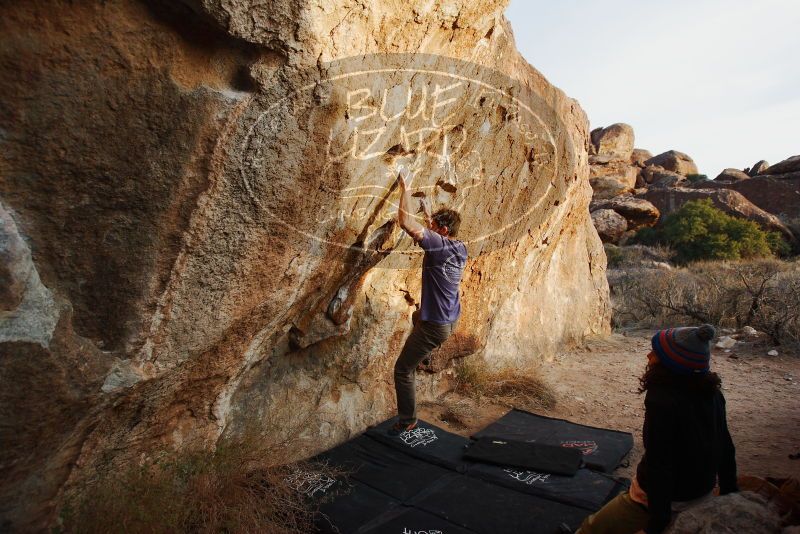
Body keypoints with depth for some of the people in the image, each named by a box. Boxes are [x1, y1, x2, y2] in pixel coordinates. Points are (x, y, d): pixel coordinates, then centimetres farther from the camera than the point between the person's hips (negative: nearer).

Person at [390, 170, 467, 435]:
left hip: (435, 325, -9)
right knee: (418, 314, 42)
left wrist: (405, 191, -18)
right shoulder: (461, 249, 1)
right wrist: (430, 221, 19)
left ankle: (407, 420, 15)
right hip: (452, 319, 9)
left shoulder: (438, 244, -24)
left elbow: (405, 222, -30)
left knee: (403, 369, 3)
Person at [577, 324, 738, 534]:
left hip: (667, 499, -7)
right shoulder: (711, 392, -6)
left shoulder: (662, 399, -28)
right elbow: (725, 448, 5)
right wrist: (730, 493, 20)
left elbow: (659, 463, -26)